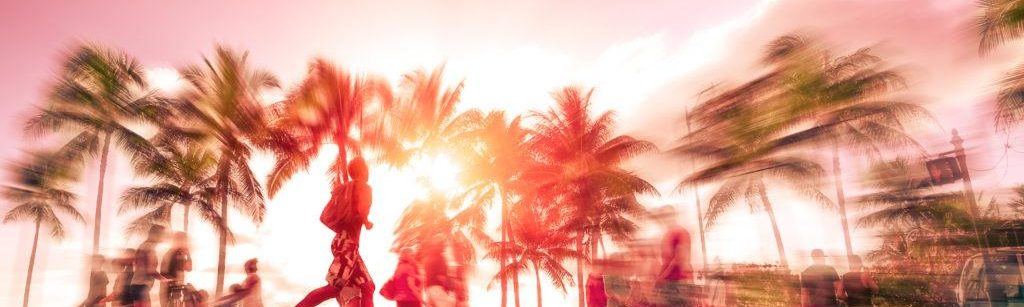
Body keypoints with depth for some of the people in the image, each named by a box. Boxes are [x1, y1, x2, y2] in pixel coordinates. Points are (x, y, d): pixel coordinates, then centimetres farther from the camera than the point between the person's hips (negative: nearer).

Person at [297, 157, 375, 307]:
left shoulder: (343, 189, 18)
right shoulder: (364, 187, -3)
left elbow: (324, 217, 14)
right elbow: (361, 209, -25)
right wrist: (367, 222, -5)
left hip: (341, 241, 9)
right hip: (348, 244, -9)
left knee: (367, 287, 6)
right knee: (334, 287, -12)